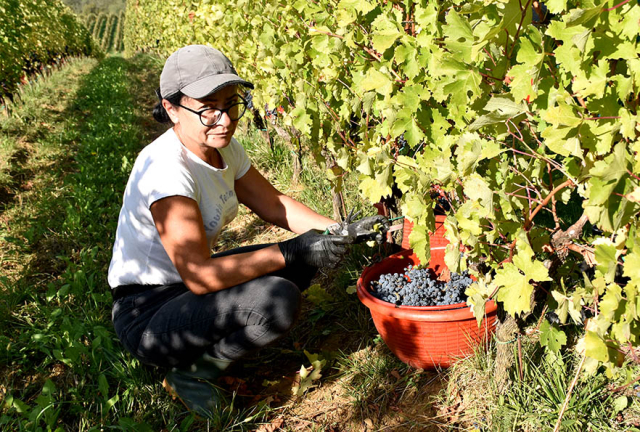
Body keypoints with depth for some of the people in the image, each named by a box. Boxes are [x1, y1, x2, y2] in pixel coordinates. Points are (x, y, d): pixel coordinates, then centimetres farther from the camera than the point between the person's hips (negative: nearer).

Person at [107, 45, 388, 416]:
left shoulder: (225, 149, -2)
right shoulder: (167, 168, -28)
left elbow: (272, 202, 6)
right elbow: (199, 276, -31)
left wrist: (341, 231, -8)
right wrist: (290, 253, -27)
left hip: (187, 284, 9)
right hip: (147, 313, -8)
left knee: (302, 262, -1)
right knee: (279, 299, -27)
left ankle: (209, 346, 5)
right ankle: (190, 372, -4)